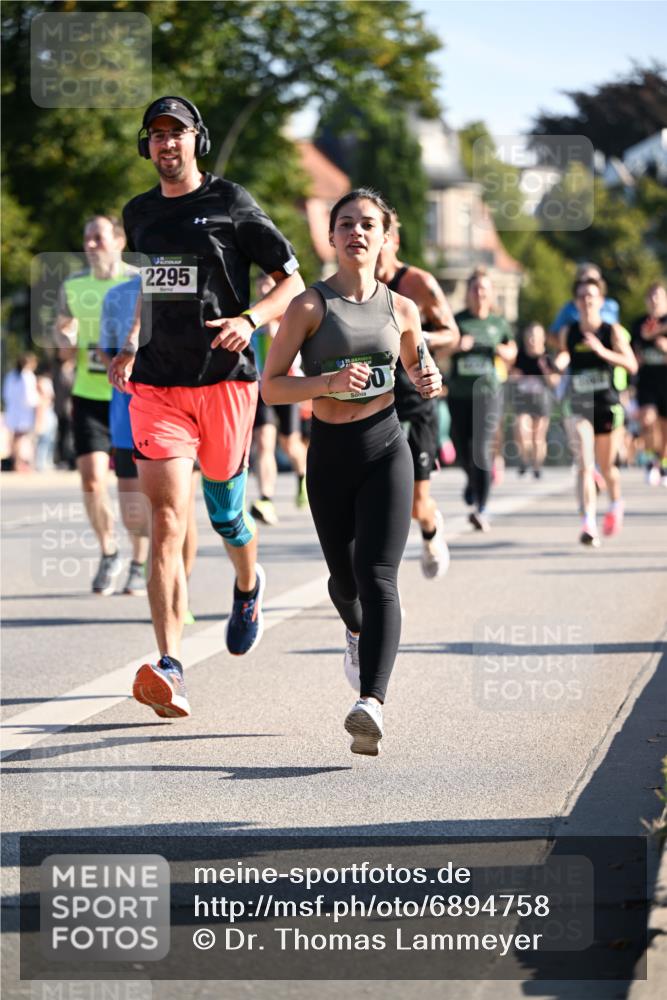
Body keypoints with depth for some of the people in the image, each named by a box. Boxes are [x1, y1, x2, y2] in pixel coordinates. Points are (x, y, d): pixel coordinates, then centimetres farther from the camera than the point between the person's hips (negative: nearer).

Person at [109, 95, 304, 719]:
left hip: (224, 380, -2)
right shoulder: (139, 213, 13)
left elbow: (292, 282, 1)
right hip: (155, 383, 2)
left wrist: (250, 319, -17)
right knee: (167, 517, -12)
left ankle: (248, 588, 47)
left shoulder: (231, 205, -1)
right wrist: (129, 347, 17)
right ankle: (169, 670, -21)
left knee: (224, 513, 10)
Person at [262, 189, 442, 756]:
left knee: (378, 577, -17)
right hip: (331, 454, 0)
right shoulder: (310, 306, -3)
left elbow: (416, 365, 23)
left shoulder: (401, 309, 5)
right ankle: (357, 630, 54)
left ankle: (372, 705, -29)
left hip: (386, 451, 0)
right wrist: (326, 382, -22)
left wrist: (429, 382, -1)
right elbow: (271, 387, -5)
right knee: (344, 579, 16)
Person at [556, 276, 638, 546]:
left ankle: (615, 504, 45)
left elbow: (631, 365, -13)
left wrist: (602, 351, -25)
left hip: (608, 405, 0)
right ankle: (589, 525, -22)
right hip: (580, 405, 0)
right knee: (585, 465, -16)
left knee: (606, 466, 13)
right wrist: (557, 364, -4)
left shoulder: (613, 331, -5)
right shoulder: (568, 333, 2)